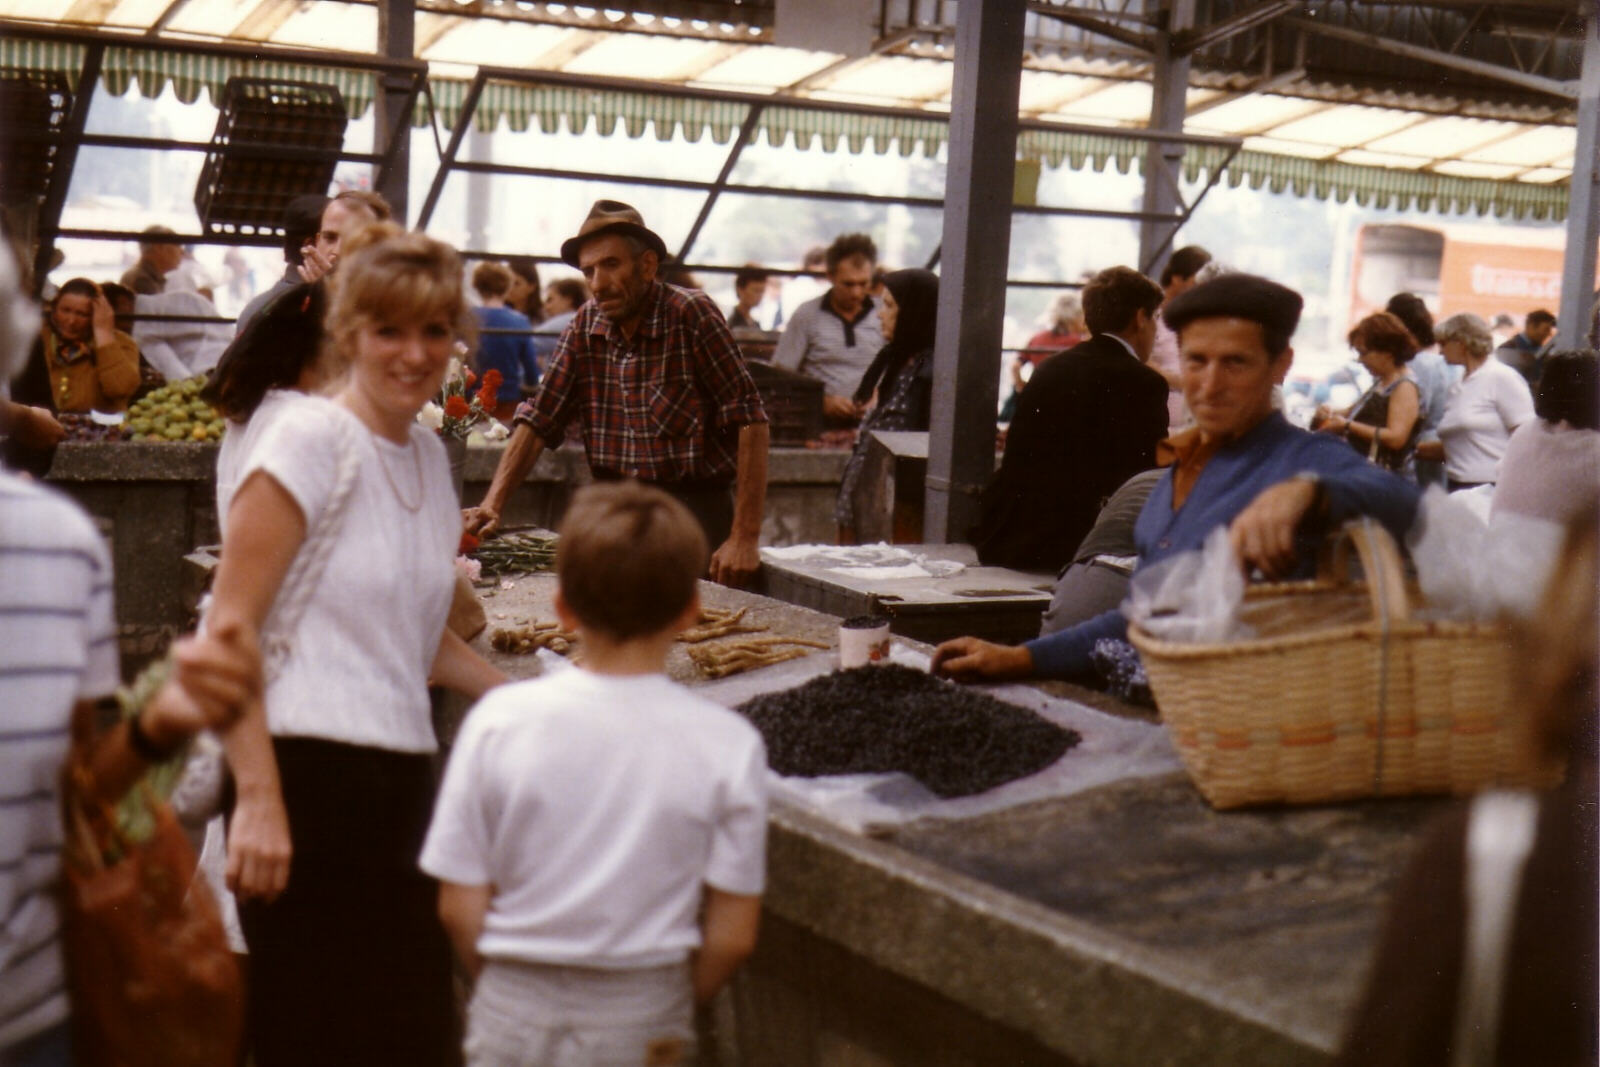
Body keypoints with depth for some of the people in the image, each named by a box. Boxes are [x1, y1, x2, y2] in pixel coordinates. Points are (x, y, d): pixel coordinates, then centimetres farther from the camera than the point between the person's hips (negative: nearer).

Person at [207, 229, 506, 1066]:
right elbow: (231, 628, -13)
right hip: (308, 775, -8)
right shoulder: (309, 438, -8)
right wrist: (258, 798, -19)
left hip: (403, 777, 8)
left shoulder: (428, 455, 14)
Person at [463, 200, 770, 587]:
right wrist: (492, 504, -7)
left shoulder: (691, 314, -10)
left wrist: (745, 539, -17)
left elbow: (749, 420, -13)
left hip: (694, 512, -4)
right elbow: (538, 420, 7)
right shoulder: (586, 326, 6)